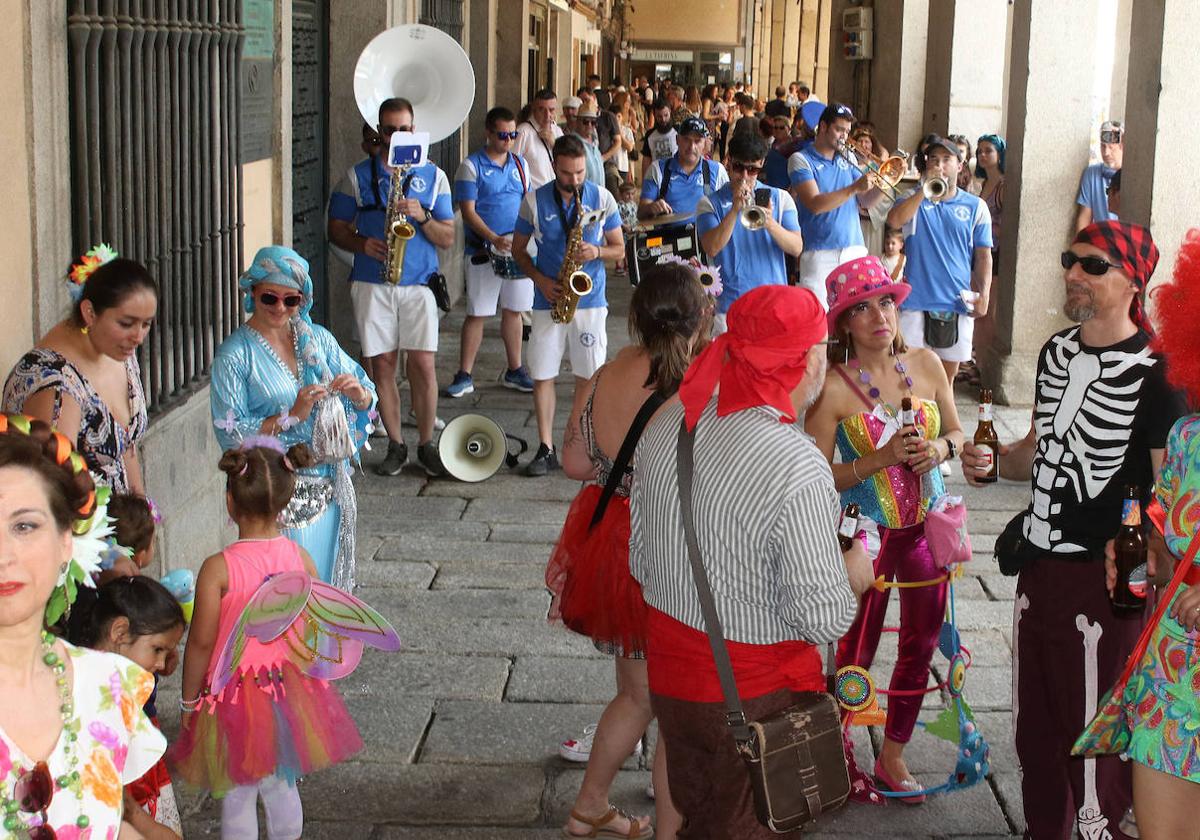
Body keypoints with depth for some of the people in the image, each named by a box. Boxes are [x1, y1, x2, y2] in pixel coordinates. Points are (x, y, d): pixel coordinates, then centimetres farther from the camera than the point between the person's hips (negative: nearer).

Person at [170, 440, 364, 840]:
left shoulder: (217, 569, -20)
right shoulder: (300, 558, -8)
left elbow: (201, 643, -15)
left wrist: (189, 702, -2)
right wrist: (307, 681, 15)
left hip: (235, 696, -4)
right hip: (292, 690, 4)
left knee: (237, 797, 11)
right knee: (283, 788, 22)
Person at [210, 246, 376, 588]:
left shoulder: (318, 339, 7)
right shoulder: (234, 355, -7)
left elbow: (368, 400, 9)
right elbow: (229, 434, -13)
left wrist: (357, 393, -13)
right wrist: (292, 415, -20)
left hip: (329, 487, 5)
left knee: (327, 581, 11)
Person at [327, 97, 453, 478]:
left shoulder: (433, 176, 7)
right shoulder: (358, 175, 7)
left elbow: (448, 238, 5)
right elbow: (337, 228, 9)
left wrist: (421, 216, -14)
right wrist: (363, 244, -11)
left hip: (418, 284, 0)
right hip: (372, 285, 1)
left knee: (423, 364, -5)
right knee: (382, 363, 3)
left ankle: (426, 443, 8)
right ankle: (395, 445, 13)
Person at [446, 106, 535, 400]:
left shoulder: (520, 164, 11)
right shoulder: (472, 166, -6)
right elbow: (468, 211, -12)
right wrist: (494, 239, -24)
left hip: (518, 251, 5)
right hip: (483, 252, -5)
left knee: (514, 310, 12)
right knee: (477, 314, -2)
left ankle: (514, 371, 23)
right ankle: (464, 376, 4)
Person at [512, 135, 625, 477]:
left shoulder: (603, 198, 0)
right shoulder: (535, 201, -2)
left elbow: (619, 248, 6)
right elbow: (518, 249, 6)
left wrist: (597, 251, -16)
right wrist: (541, 280, -9)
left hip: (590, 299, 0)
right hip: (549, 300, 0)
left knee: (588, 376, 2)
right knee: (542, 374, 0)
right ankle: (546, 449, 7)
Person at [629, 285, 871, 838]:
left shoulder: (669, 424, -5)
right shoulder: (799, 469, -26)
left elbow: (640, 558, 6)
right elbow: (821, 620, -22)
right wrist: (853, 577, -3)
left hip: (668, 669, 6)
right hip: (756, 691, -6)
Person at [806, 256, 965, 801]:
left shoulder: (925, 365, -3)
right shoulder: (833, 387, -16)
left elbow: (957, 432, 11)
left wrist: (940, 449, -11)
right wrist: (881, 459, -25)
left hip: (927, 526, 5)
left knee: (922, 644, 15)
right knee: (857, 654, 4)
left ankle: (893, 757, 33)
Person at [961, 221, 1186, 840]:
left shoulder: (1153, 373, -14)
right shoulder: (1058, 352, 9)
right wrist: (995, 461, 2)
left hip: (1104, 579, -7)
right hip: (1039, 565, 7)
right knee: (1034, 724, 17)